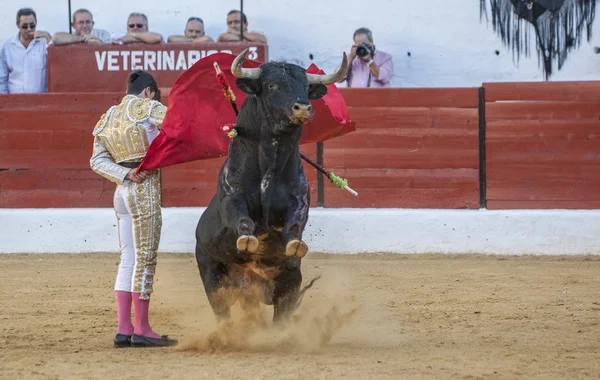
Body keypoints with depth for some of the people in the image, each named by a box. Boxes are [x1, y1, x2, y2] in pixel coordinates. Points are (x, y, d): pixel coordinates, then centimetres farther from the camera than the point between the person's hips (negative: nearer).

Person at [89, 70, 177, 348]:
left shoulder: (108, 118, 17)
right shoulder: (146, 108, -4)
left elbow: (97, 161, 7)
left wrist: (125, 175, -4)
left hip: (123, 190, 8)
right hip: (146, 190, -8)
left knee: (129, 259, 10)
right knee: (145, 258, -4)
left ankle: (124, 330, 8)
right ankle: (141, 330, -2)